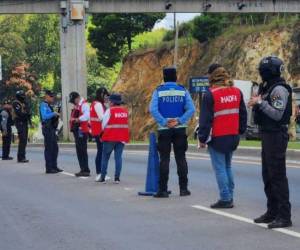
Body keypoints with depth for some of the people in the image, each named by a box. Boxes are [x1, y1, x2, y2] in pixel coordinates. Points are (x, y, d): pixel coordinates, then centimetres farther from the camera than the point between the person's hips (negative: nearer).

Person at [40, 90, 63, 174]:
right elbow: (44, 116, -24)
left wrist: (56, 116, 4)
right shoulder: (43, 105, -12)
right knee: (49, 148, -6)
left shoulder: (49, 106, 17)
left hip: (52, 129, 10)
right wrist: (53, 114, -20)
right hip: (47, 128, -10)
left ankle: (54, 167, 20)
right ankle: (49, 168, -2)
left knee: (55, 148, 13)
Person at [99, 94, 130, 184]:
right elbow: (126, 124, 9)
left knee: (105, 157, 8)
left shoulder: (109, 111, -8)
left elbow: (104, 124, -4)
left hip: (110, 137, -4)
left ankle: (102, 177, 8)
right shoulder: (125, 111, 6)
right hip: (122, 137, 4)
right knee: (118, 157, 5)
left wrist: (104, 132, 14)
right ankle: (117, 178, -2)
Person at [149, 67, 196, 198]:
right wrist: (179, 121, -9)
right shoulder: (183, 91, 4)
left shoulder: (159, 91, 0)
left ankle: (163, 190, 0)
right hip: (180, 130, 1)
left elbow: (153, 109, -13)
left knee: (164, 160, 2)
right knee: (181, 159, 7)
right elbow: (191, 109, -7)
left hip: (164, 130, -1)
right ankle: (183, 188, 7)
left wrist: (164, 122, -13)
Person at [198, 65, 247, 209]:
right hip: (233, 137, 6)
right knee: (227, 167, 17)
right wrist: (241, 131, 23)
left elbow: (205, 119, -12)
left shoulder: (210, 94, -13)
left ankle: (225, 199, -4)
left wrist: (202, 138, -6)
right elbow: (243, 114, 14)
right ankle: (229, 197, 18)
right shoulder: (237, 92, 7)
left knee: (220, 168, -2)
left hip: (217, 138, -6)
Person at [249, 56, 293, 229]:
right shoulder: (268, 88, 16)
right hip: (268, 135, 10)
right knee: (268, 175, 15)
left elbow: (277, 114, -22)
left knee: (278, 176, -10)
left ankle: (284, 216, -8)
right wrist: (257, 104, 2)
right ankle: (272, 212, 24)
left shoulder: (279, 89, -15)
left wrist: (260, 102, -20)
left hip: (276, 136, -10)